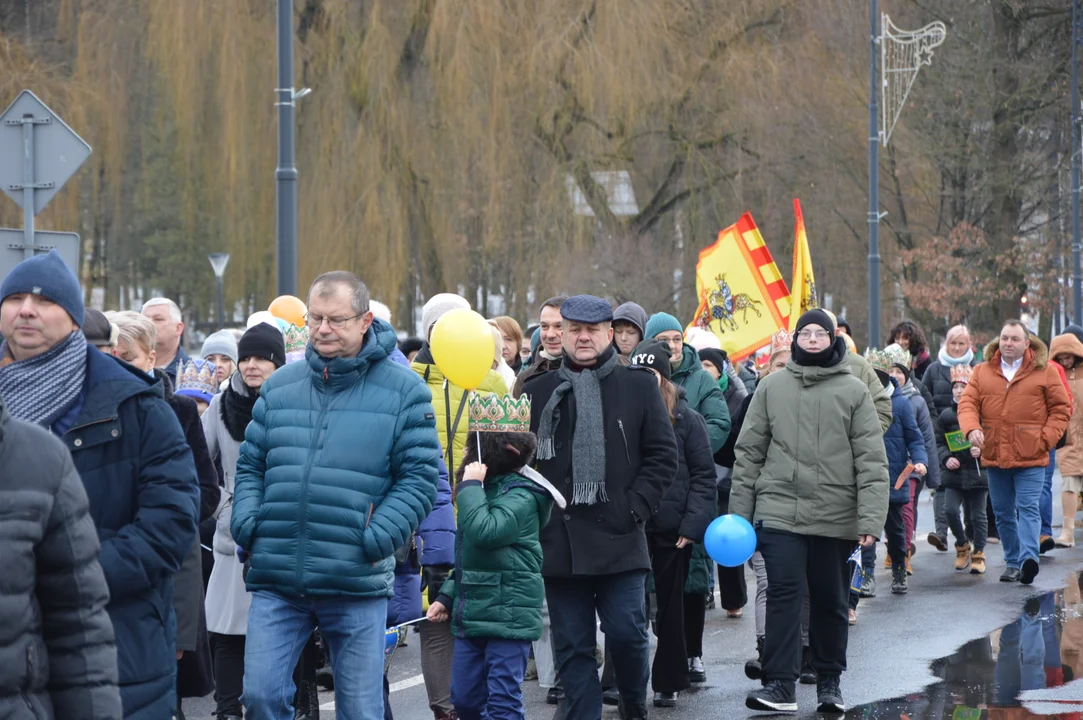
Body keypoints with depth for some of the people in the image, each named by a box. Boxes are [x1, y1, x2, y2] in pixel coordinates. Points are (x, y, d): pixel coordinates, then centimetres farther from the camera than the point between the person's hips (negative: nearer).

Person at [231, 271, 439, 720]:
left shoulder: (403, 391, 0)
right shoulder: (279, 387, 11)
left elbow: (419, 476, -3)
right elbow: (251, 466, 17)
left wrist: (376, 538, -14)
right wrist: (246, 524, -1)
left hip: (357, 584, -3)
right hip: (275, 581, 3)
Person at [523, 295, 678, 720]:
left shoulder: (638, 386, 5)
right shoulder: (537, 392, 9)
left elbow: (663, 454, 3)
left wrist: (636, 507, -6)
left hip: (619, 537, -2)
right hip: (559, 539, 2)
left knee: (626, 632, -4)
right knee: (572, 645, 4)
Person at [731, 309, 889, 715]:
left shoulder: (854, 391, 0)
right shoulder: (771, 387, 5)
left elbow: (872, 461, -4)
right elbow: (749, 452, 8)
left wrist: (871, 518, -11)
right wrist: (739, 512, 5)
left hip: (836, 514, 0)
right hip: (780, 510, 0)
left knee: (830, 600, 9)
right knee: (784, 593, -9)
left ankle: (829, 681, 22)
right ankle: (780, 685, -9)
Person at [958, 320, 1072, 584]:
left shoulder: (1044, 372, 1)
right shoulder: (982, 372, 9)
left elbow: (1061, 408, 3)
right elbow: (967, 404, 3)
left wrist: (1046, 439, -8)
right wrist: (972, 429, -17)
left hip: (1030, 457, -4)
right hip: (994, 456, 4)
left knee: (1028, 508, -14)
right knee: (1003, 513, 9)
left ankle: (1028, 558, -24)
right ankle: (1013, 562, 17)